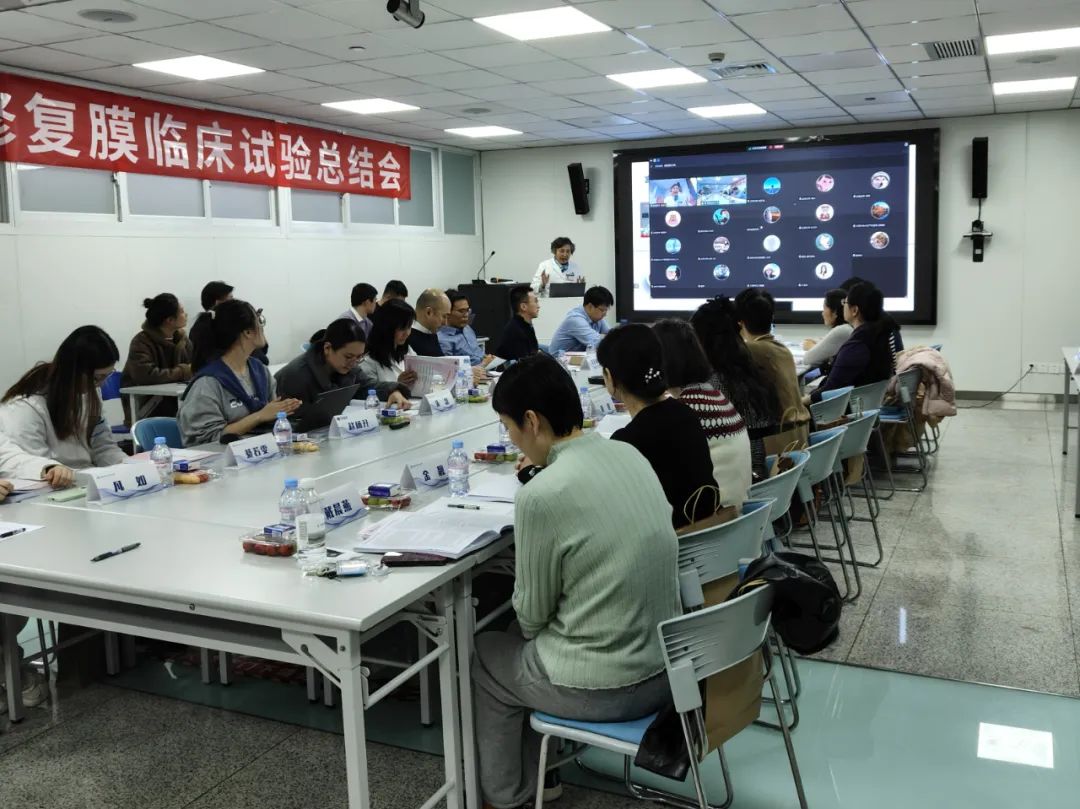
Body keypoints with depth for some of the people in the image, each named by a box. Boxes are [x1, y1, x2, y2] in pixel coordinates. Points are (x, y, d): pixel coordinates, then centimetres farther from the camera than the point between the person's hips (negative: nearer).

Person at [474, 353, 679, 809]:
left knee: (483, 657, 21)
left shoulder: (541, 495, -23)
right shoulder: (630, 455, -1)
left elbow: (532, 614, -9)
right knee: (524, 639, 29)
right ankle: (538, 771, 41)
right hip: (665, 664, 7)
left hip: (604, 688, -7)